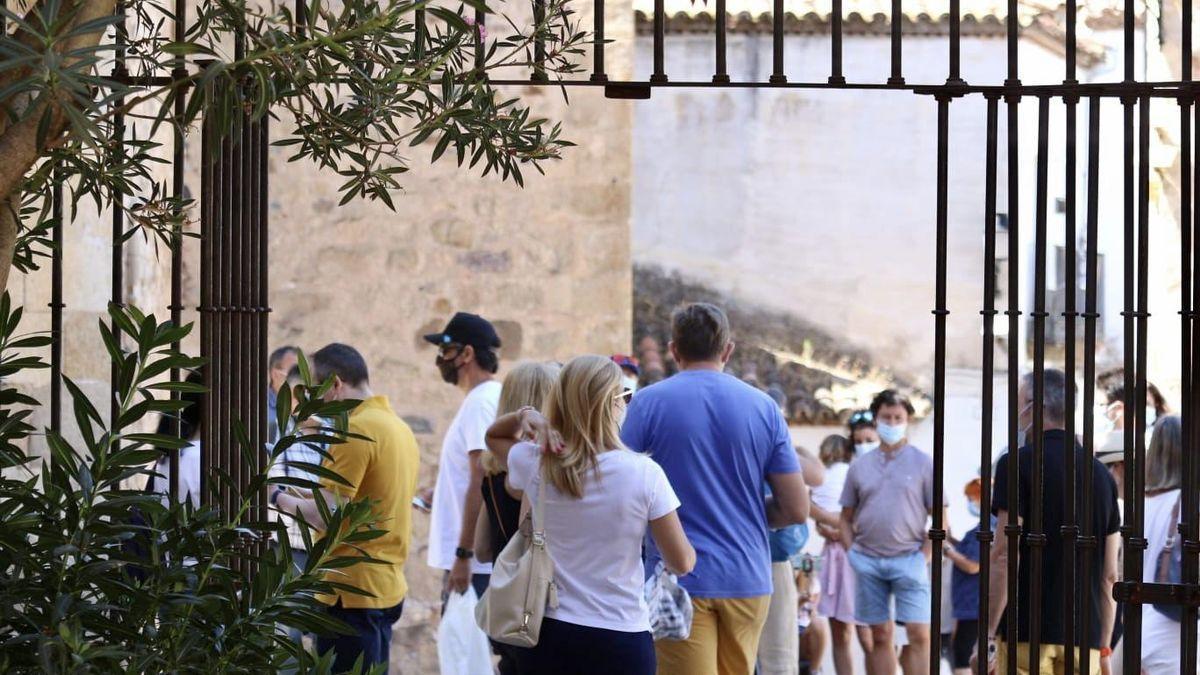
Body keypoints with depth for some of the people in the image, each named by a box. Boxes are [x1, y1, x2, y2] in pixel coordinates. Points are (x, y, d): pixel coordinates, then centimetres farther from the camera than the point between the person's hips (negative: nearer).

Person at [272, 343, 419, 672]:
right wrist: (305, 495, 18)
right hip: (387, 586, 9)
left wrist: (280, 499, -2)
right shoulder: (401, 428, 13)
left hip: (353, 591, -9)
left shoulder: (356, 429, -14)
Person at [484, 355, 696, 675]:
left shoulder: (534, 465, -2)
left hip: (548, 636, 3)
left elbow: (493, 436, 22)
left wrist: (523, 416, 2)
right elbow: (682, 562, -5)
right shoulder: (644, 473, -11)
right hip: (621, 639, -3)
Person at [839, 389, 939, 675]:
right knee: (880, 636, 5)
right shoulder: (860, 466, 11)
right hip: (868, 560, 3)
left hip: (908, 558, -3)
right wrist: (851, 552, 2)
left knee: (919, 635, -10)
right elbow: (847, 517, 16)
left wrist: (925, 555, -8)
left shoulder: (923, 463, 3)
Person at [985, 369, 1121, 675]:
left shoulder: (1017, 464, -5)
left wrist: (987, 636, -8)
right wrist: (1104, 648, 19)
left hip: (1027, 633, -5)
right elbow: (1110, 574, 14)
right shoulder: (1101, 474, 13)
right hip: (1084, 636, 5)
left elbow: (1004, 557, -11)